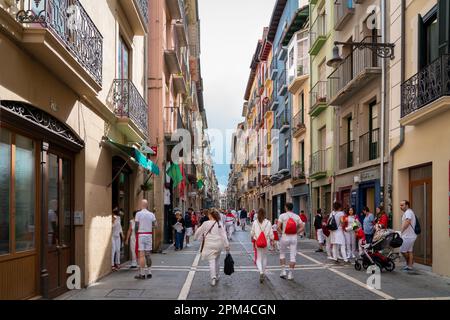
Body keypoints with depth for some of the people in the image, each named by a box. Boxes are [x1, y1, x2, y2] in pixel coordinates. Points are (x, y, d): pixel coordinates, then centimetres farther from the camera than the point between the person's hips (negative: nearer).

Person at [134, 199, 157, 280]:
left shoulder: (138, 214, -6)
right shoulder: (151, 214, 5)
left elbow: (136, 226, -8)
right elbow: (156, 225, 1)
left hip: (141, 235, -4)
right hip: (149, 235, 4)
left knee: (142, 255, -4)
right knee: (148, 254, 11)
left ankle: (142, 274, -4)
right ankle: (149, 272, 13)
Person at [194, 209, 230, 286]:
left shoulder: (206, 223, -7)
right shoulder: (219, 224, -4)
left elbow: (199, 232, 6)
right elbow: (223, 235, -5)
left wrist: (195, 237, 26)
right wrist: (226, 245, -1)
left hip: (209, 245, -2)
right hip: (218, 245, 2)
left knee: (211, 261, -1)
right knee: (217, 260, 19)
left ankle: (213, 277, -16)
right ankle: (216, 276, 30)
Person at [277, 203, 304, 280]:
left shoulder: (282, 216, -4)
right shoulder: (297, 217, 5)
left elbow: (278, 226, -14)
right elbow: (302, 227, 0)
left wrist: (281, 233, 1)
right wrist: (296, 232, 6)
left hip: (285, 237, -2)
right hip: (294, 238, 2)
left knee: (282, 254, 17)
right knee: (293, 256, 5)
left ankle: (283, 271, 13)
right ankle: (290, 274, 6)